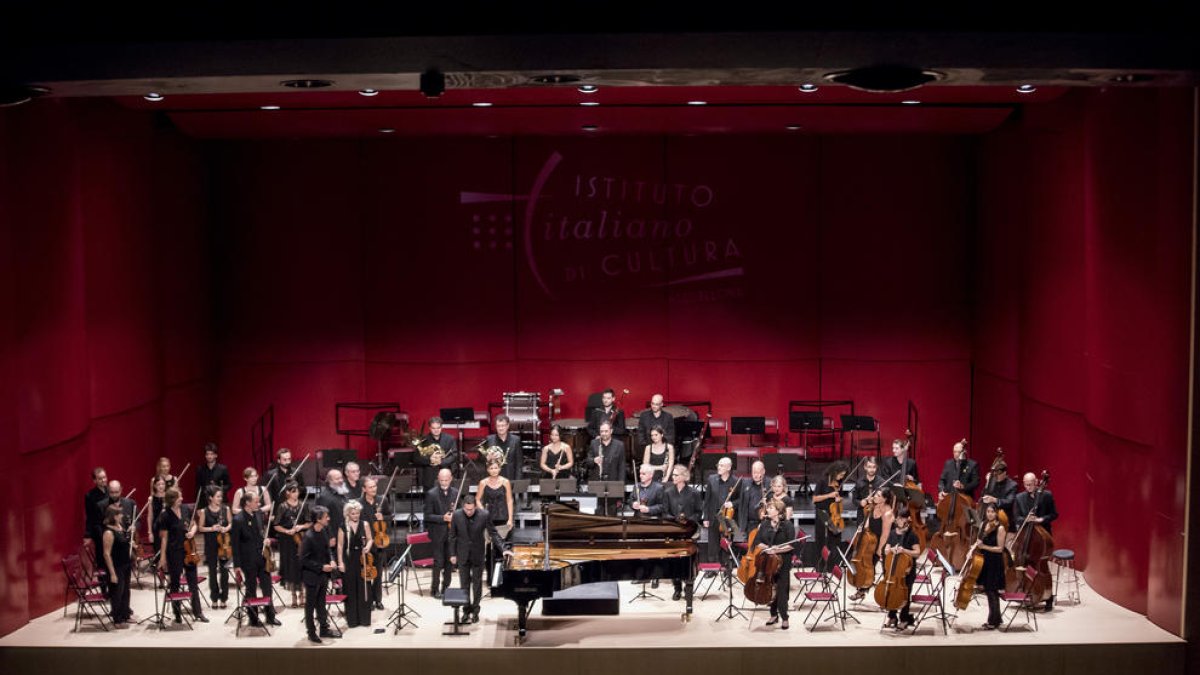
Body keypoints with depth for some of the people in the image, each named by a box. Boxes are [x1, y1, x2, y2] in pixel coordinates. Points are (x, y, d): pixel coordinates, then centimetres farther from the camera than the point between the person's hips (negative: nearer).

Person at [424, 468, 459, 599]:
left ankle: (446, 586, 24)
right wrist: (443, 518, -23)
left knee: (449, 561, 10)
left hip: (451, 532, 4)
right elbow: (428, 516, -11)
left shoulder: (455, 492, 3)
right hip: (437, 532, -4)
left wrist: (454, 517, -10)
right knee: (438, 562, -2)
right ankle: (435, 589, 9)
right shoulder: (431, 494, -10)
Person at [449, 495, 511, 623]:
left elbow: (493, 533, -9)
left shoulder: (484, 515, -17)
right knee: (464, 583, 8)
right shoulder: (457, 515, -13)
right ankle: (467, 610, 20)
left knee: (477, 583, 9)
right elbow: (453, 536, -2)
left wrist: (504, 549, -17)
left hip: (477, 554, -1)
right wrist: (453, 554, 0)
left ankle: (475, 610, 21)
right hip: (462, 554, 1)